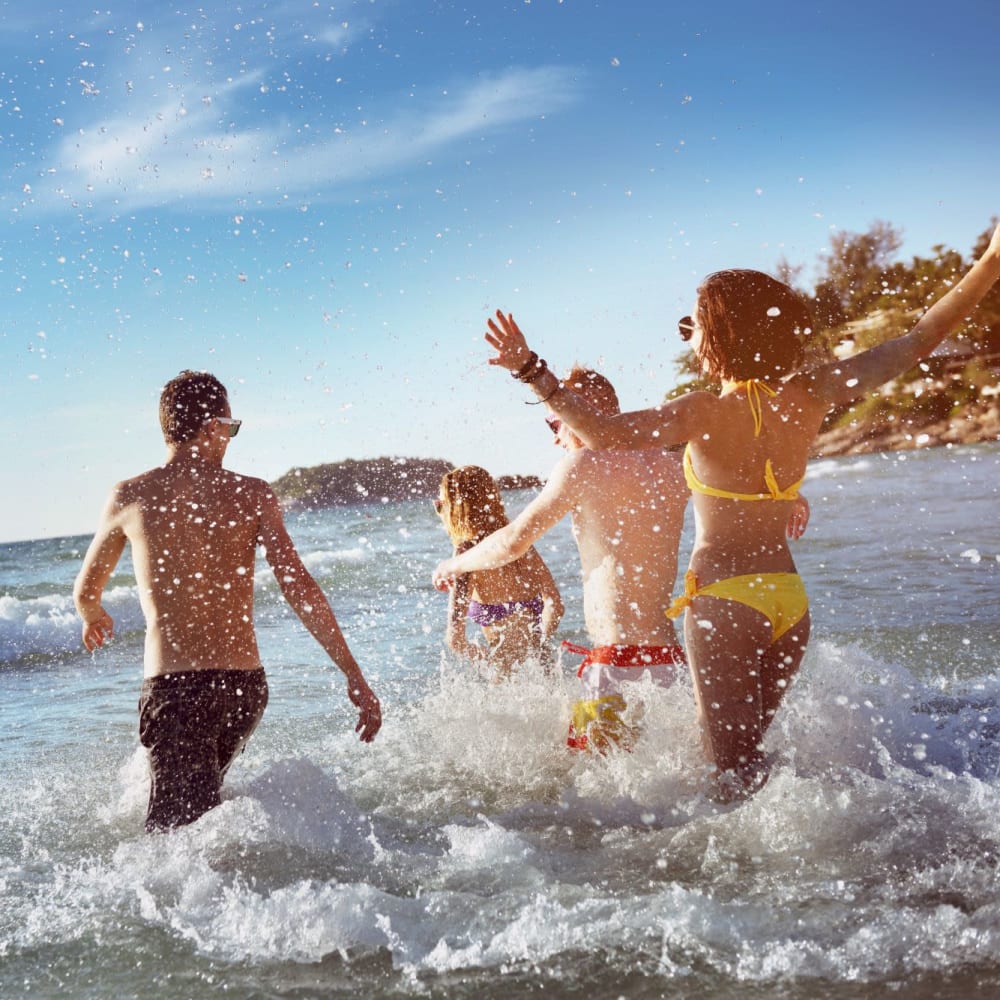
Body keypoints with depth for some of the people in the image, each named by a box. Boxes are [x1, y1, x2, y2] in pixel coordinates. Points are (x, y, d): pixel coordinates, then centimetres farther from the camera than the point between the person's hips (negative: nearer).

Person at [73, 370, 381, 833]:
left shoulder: (128, 498, 2)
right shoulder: (251, 495, 1)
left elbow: (85, 592, 17)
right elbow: (298, 587, -7)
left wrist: (94, 618, 41)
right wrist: (354, 676, -5)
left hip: (173, 688, -3)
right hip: (244, 685, 3)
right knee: (204, 795, 29)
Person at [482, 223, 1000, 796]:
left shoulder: (706, 415, -16)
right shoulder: (809, 398, -3)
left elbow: (604, 432, -32)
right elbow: (921, 340, 2)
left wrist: (531, 370, -31)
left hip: (724, 600, -6)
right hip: (790, 599, 6)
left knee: (734, 766, 0)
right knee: (749, 751, 19)